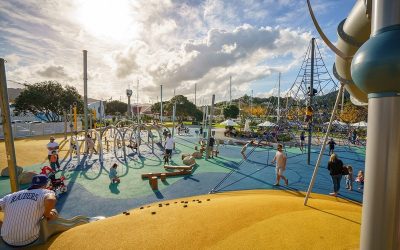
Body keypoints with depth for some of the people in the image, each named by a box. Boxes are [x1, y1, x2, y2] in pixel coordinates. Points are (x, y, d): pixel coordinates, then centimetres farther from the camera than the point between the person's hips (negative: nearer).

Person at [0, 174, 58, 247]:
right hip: (29, 240, -5)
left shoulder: (10, 196, 5)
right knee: (53, 212, 12)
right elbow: (50, 200, -32)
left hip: (7, 241, 5)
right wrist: (46, 214, -11)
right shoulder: (46, 192, -11)